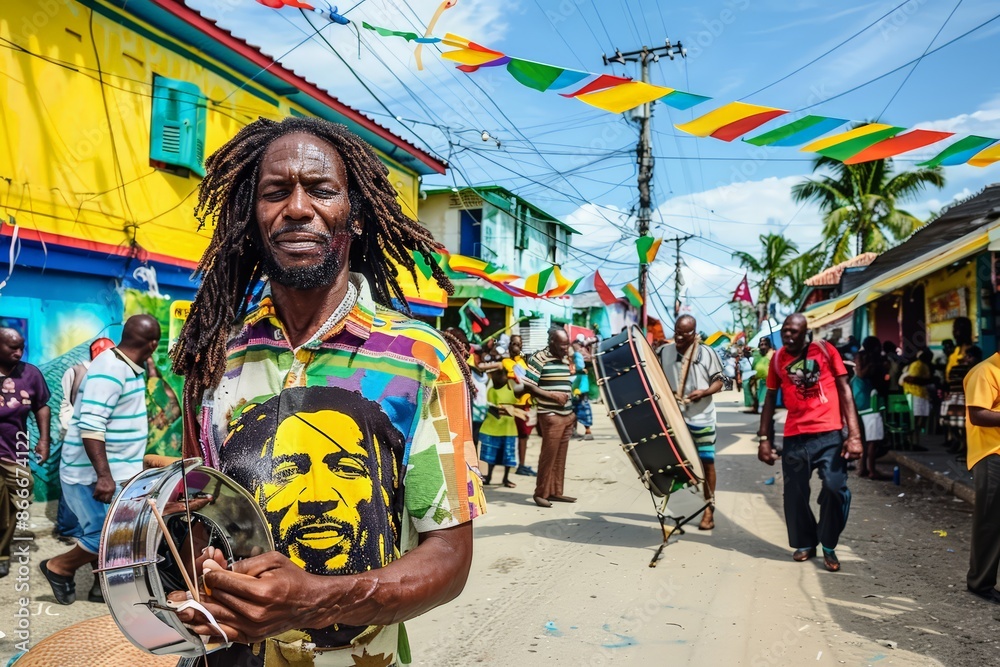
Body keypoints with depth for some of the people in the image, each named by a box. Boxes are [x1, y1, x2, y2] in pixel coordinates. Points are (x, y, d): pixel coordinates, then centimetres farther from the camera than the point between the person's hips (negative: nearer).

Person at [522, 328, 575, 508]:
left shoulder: (565, 360, 14)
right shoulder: (539, 359, -10)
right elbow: (527, 386, -15)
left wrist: (572, 411, 15)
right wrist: (552, 395, -19)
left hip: (567, 415, 7)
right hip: (550, 415, -7)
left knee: (560, 456, 10)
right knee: (549, 454, -5)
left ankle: (556, 492, 18)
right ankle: (541, 493, 5)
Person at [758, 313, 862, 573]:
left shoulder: (825, 350, 1)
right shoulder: (778, 358, 8)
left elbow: (844, 389, 0)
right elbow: (770, 398, 13)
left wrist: (854, 434, -8)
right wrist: (764, 439, 9)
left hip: (829, 434, -2)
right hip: (795, 437, 2)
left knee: (835, 488, -11)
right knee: (795, 494, 5)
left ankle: (828, 546, 11)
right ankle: (805, 543, 28)